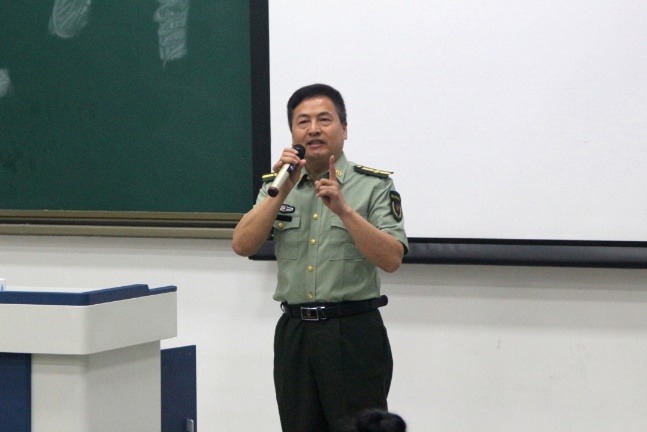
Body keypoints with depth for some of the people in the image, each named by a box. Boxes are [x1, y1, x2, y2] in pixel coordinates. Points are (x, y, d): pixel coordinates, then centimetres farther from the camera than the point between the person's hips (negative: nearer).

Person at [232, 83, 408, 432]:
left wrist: (344, 210, -22)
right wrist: (282, 191, -10)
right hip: (294, 334, 4)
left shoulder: (374, 186, -1)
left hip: (354, 335, -4)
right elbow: (242, 245, -1)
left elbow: (391, 259, -13)